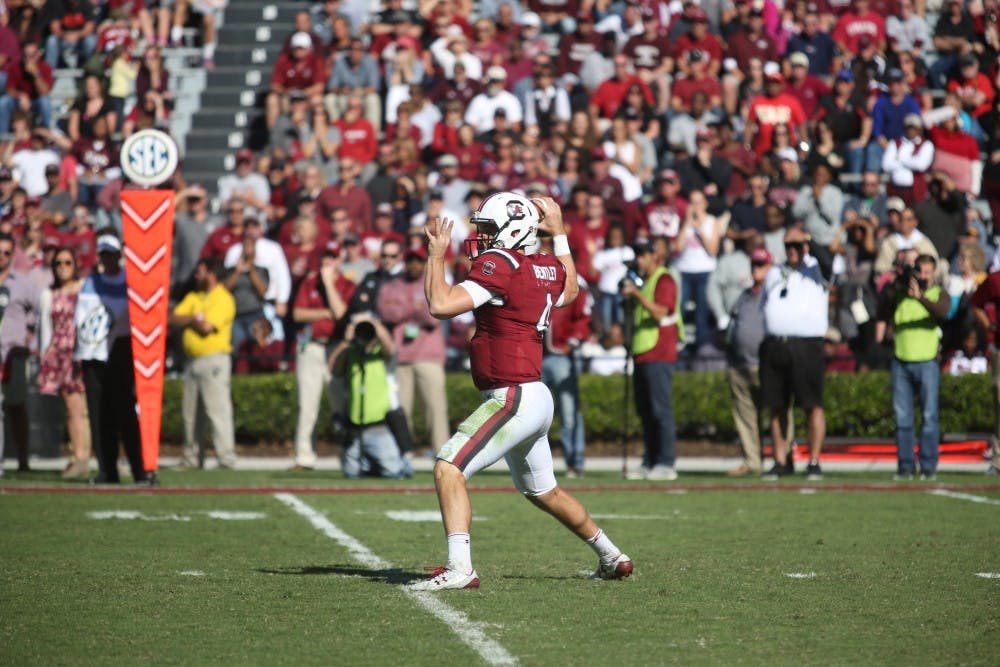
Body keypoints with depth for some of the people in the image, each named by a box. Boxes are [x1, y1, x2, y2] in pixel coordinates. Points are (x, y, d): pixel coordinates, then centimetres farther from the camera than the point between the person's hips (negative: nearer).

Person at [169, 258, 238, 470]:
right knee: (191, 412, 9)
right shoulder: (193, 297, 19)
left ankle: (226, 458, -12)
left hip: (214, 359, -8)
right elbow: (173, 319, 10)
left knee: (218, 410, -11)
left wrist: (187, 320, 0)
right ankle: (191, 458, 15)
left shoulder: (224, 299, -6)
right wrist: (194, 319, -6)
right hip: (193, 360, 8)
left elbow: (207, 327, -17)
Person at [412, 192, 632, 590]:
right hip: (535, 398, 9)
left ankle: (459, 568, -28)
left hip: (514, 399, -9)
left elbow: (441, 305, -22)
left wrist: (436, 255, -8)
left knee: (448, 468, -17)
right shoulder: (548, 269, 9)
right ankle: (612, 557, 39)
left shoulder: (499, 265, -16)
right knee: (542, 490, 27)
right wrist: (558, 234, 36)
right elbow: (569, 292, 34)